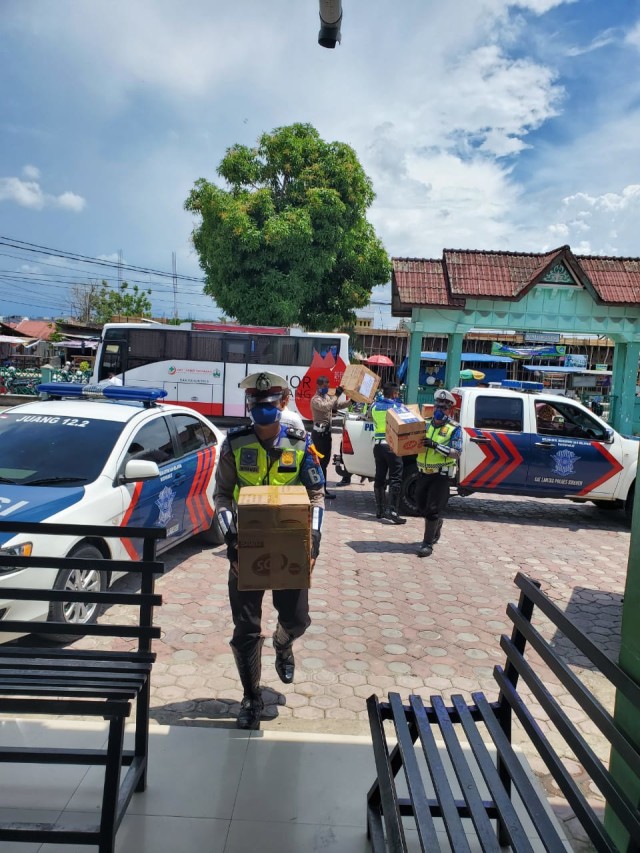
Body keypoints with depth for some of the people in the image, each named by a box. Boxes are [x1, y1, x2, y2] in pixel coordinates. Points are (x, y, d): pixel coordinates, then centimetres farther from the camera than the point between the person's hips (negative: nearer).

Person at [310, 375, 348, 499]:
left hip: (326, 432, 9)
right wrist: (336, 395, -32)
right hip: (319, 433, -9)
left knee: (325, 461, 12)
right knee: (321, 461, -9)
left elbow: (338, 405, 15)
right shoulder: (315, 399, -13)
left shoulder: (327, 397, 16)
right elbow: (326, 407, -31)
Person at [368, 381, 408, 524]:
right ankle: (393, 511, -10)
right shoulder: (398, 406, -5)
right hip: (392, 445, -5)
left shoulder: (374, 406, 8)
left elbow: (369, 414, 27)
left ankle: (380, 509, 18)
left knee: (380, 477, 12)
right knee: (395, 478, -4)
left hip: (378, 444, 5)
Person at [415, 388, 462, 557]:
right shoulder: (426, 424, 8)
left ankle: (428, 543, 3)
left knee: (433, 509, -5)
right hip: (424, 472, 6)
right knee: (422, 506, 16)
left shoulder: (454, 429, -7)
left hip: (441, 475, -6)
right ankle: (437, 525, 45)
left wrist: (436, 446, -28)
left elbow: (457, 453, -17)